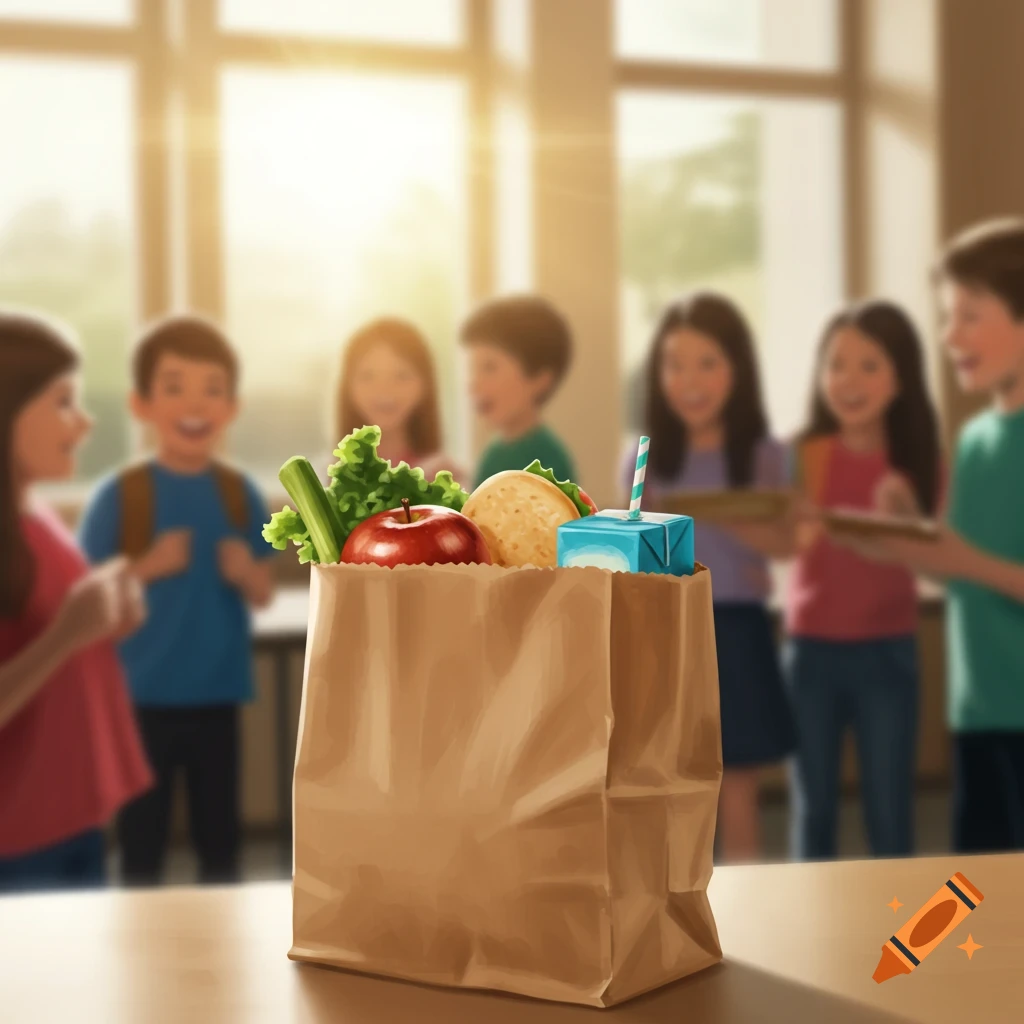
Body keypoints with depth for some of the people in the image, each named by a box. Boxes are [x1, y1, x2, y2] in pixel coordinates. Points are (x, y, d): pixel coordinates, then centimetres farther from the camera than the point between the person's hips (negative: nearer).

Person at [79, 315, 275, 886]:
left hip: (218, 694, 3)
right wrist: (149, 566, -20)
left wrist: (244, 572, -15)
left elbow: (263, 594, 6)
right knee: (142, 837, 6)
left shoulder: (240, 494, 1)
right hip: (144, 695, -3)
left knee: (220, 834, 12)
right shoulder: (121, 496, -8)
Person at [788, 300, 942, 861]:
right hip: (812, 648, 0)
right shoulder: (805, 455, -5)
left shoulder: (915, 460, -1)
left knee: (889, 813, 4)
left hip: (887, 650, 1)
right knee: (813, 808, 9)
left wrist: (902, 522, -24)